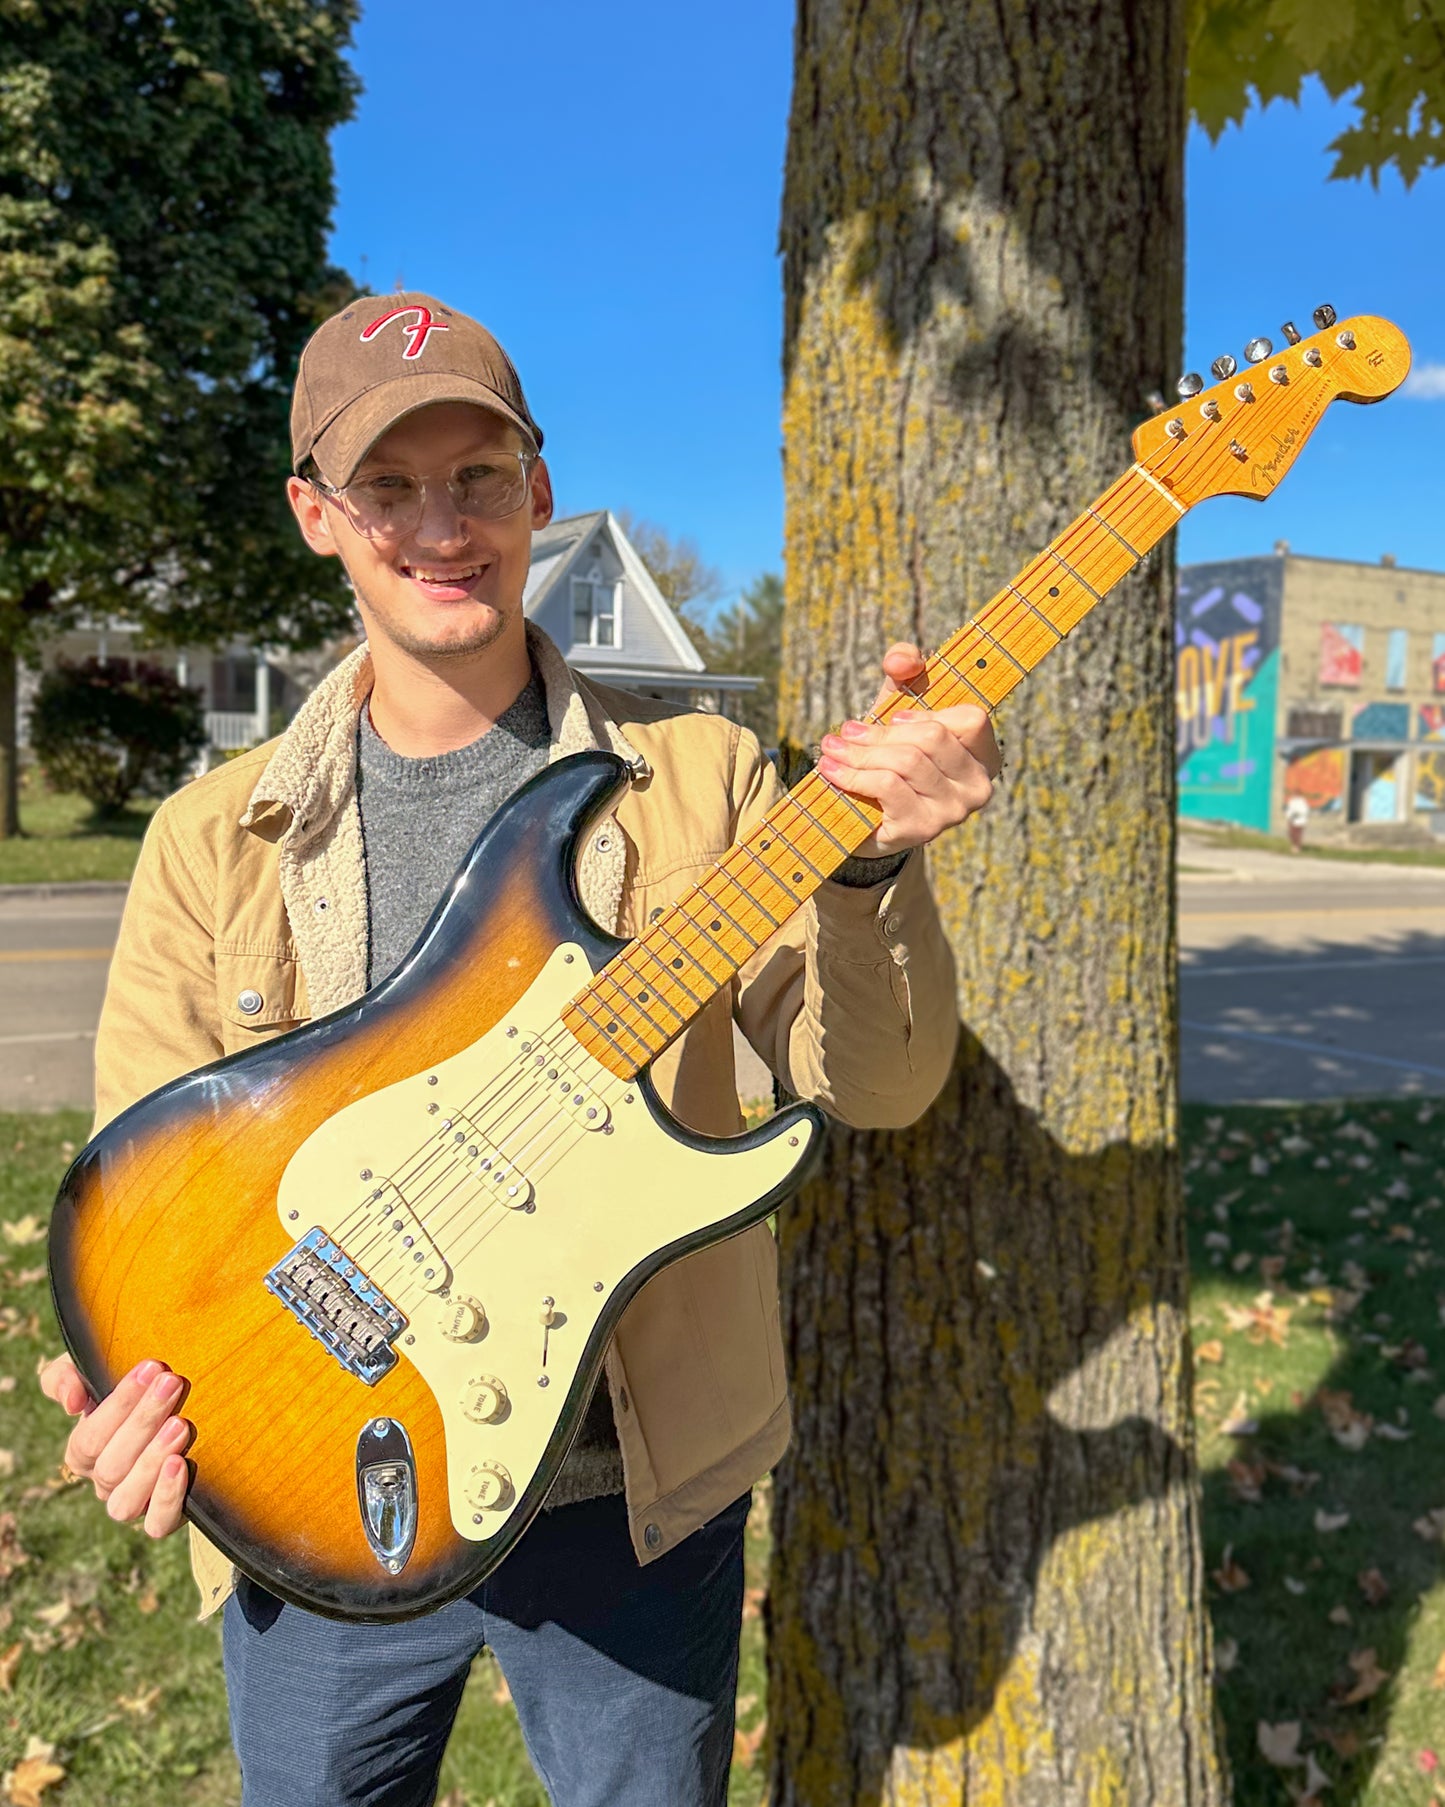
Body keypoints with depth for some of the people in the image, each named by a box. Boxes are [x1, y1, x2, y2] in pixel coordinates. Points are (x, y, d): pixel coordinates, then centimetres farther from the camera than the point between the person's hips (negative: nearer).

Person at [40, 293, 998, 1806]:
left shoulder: (694, 774, -6)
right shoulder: (214, 838, -2)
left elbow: (868, 1081, -13)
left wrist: (866, 864, -31)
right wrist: (130, 1392, -16)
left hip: (633, 1494, -1)